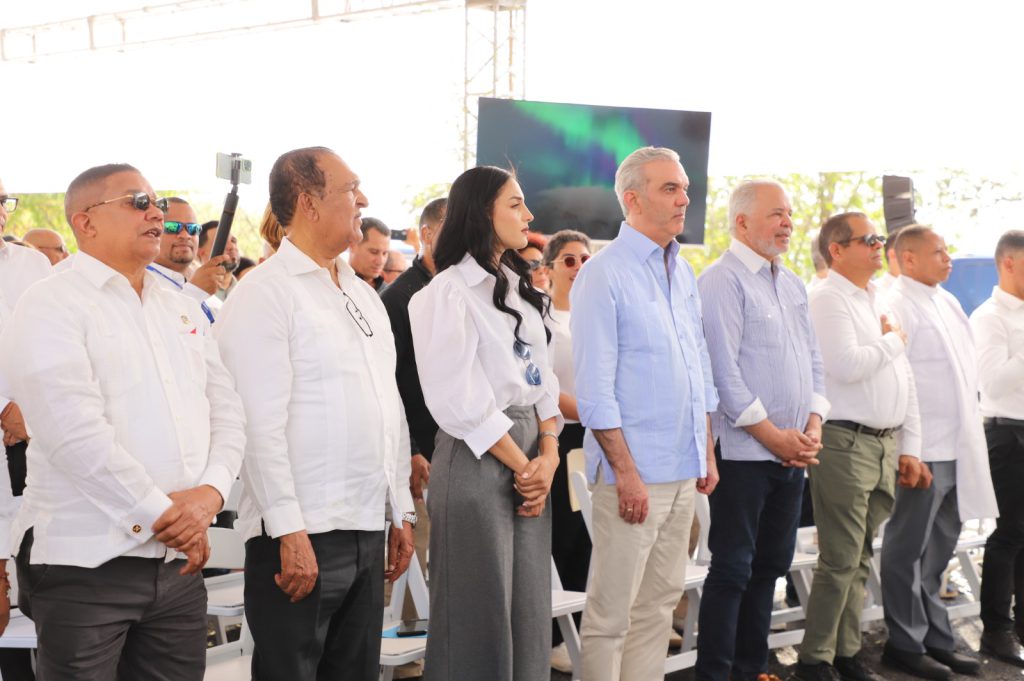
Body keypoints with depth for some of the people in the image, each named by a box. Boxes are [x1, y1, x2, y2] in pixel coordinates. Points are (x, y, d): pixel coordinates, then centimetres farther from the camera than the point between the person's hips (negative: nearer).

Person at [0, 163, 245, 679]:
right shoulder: (51, 306, -6)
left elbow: (226, 410, 11)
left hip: (180, 559, 6)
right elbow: (76, 433, -16)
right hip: (85, 564, -6)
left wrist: (210, 492, -8)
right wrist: (162, 514, -13)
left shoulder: (183, 310, 16)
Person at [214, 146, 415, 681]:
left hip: (367, 532, 8)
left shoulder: (363, 295, 17)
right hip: (300, 535, -8)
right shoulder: (266, 293, -9)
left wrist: (402, 511, 17)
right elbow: (261, 424, -15)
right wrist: (289, 531, -19)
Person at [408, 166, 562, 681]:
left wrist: (549, 456, -3)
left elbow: (541, 377, 11)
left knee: (530, 611, 10)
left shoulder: (519, 287, 14)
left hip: (531, 461, 7)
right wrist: (523, 466, -10)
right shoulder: (448, 293, -10)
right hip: (477, 461, -7)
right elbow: (462, 401, -15)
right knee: (480, 615, 1)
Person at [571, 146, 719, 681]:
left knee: (661, 599, 12)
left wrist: (707, 453, 14)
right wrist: (626, 472, -16)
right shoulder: (604, 275, -10)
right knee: (611, 610, -2)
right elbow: (595, 389, -13)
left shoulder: (684, 273, 13)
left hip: (684, 472, 7)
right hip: (634, 472, -7)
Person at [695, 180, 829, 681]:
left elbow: (813, 360, 17)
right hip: (744, 452, -8)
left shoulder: (792, 284, 15)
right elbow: (725, 372, -17)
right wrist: (774, 436, -15)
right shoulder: (722, 281, -10)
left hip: (794, 452, 8)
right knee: (732, 569, -3)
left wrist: (813, 425, 1)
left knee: (771, 566, 13)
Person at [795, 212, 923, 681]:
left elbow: (903, 378, 19)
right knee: (841, 559, -5)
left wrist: (910, 447, 15)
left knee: (861, 557, 12)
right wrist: (893, 340, -4)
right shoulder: (828, 300, -8)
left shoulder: (878, 302, 18)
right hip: (845, 444, -8)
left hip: (885, 445, 8)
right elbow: (848, 365, -22)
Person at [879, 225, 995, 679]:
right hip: (922, 451, -9)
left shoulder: (947, 302, 16)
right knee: (909, 551, 1)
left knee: (937, 551, 15)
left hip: (957, 449, 9)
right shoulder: (896, 305, -12)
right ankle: (906, 644, 10)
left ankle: (936, 639, 25)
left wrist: (970, 437, 17)